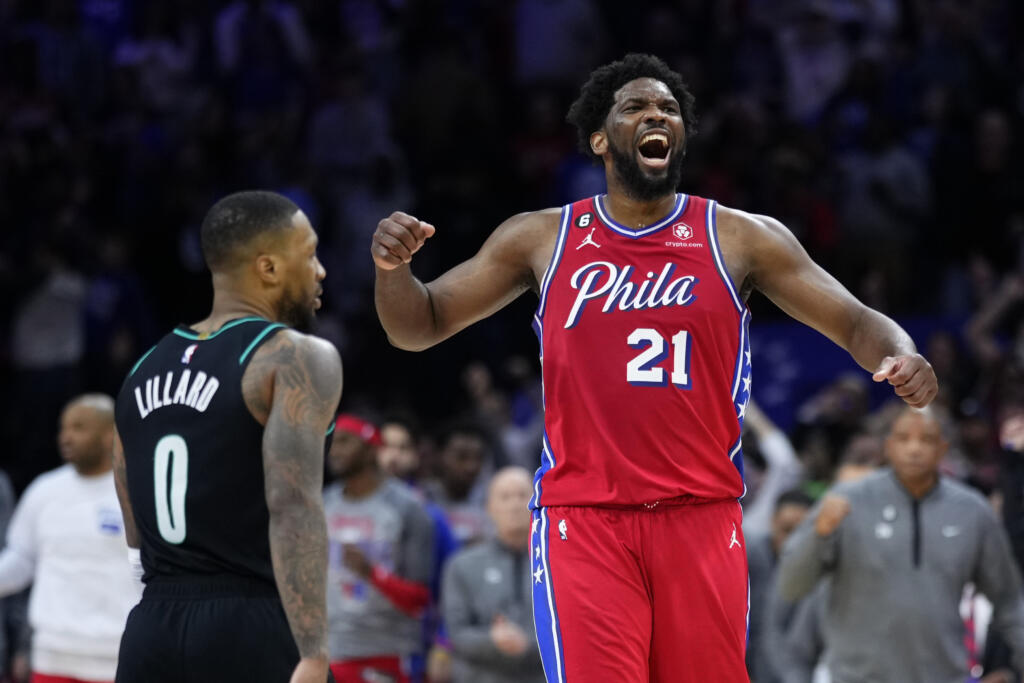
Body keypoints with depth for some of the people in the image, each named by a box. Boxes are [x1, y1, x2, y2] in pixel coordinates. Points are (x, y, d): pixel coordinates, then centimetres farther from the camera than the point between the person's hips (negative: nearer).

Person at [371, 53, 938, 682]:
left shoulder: (741, 238, 5)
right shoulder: (541, 239, 8)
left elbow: (855, 323, 6)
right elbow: (419, 327, 13)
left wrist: (900, 355, -18)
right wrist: (393, 267, -10)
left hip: (701, 518, 1)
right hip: (582, 520, -1)